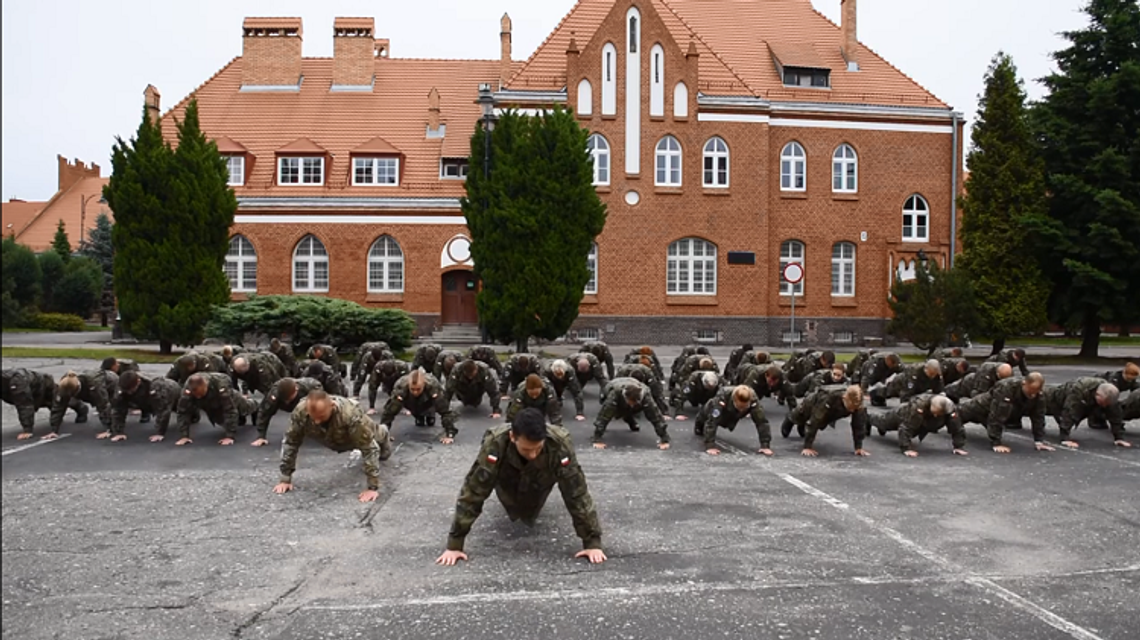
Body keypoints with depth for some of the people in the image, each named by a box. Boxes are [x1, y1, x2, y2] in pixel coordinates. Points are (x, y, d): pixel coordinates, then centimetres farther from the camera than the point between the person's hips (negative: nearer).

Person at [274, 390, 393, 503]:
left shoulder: (351, 414, -50)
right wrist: (285, 478, -26)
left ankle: (383, 434, 57)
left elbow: (369, 449, -45)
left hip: (364, 437, -3)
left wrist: (373, 487, -45)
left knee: (384, 454, 27)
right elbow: (290, 443, -26)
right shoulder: (300, 412, -40)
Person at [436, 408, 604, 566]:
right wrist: (454, 545, -37)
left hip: (539, 486, 0)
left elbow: (577, 493, -36)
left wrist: (592, 542, -34)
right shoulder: (494, 443, -44)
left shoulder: (560, 443, -44)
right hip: (508, 484, 0)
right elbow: (472, 493, -39)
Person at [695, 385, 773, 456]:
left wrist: (765, 445, -49)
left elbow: (762, 421, -42)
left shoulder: (753, 400, -43)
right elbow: (711, 422, -53)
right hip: (712, 413, -3)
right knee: (698, 431, 25)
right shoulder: (722, 398, -50)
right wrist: (710, 446, -60)